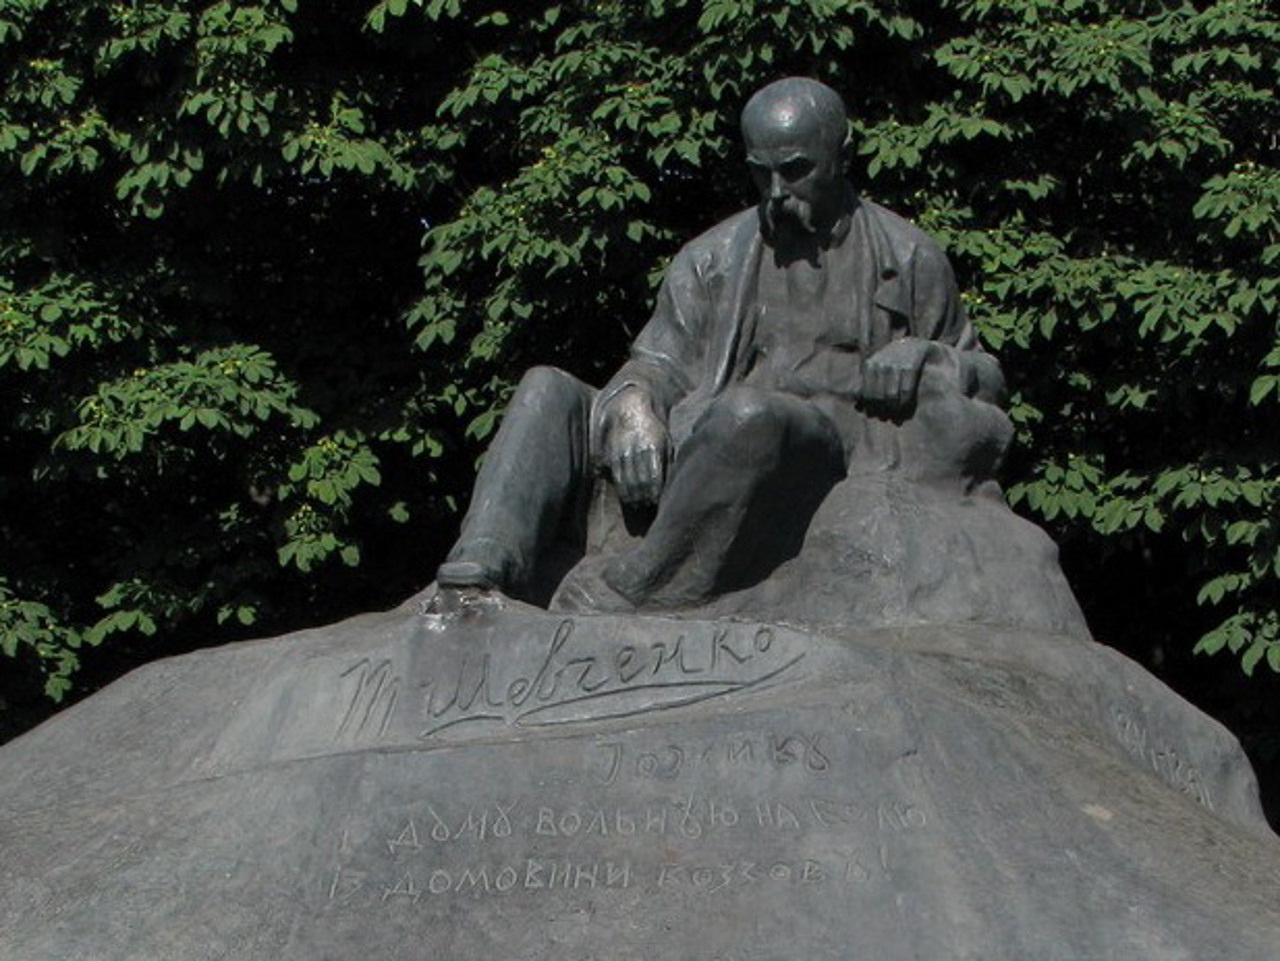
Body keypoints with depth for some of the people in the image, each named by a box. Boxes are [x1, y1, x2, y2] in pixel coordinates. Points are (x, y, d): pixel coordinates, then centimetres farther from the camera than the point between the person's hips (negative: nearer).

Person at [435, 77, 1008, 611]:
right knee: (547, 393, -10)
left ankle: (627, 596, -41)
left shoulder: (909, 259, 15)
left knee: (750, 412, -39)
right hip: (704, 449, 5)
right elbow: (660, 363, 16)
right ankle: (477, 581, -31)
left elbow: (985, 376, 20)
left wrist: (926, 359, -4)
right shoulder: (713, 258, 22)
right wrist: (633, 404, -9)